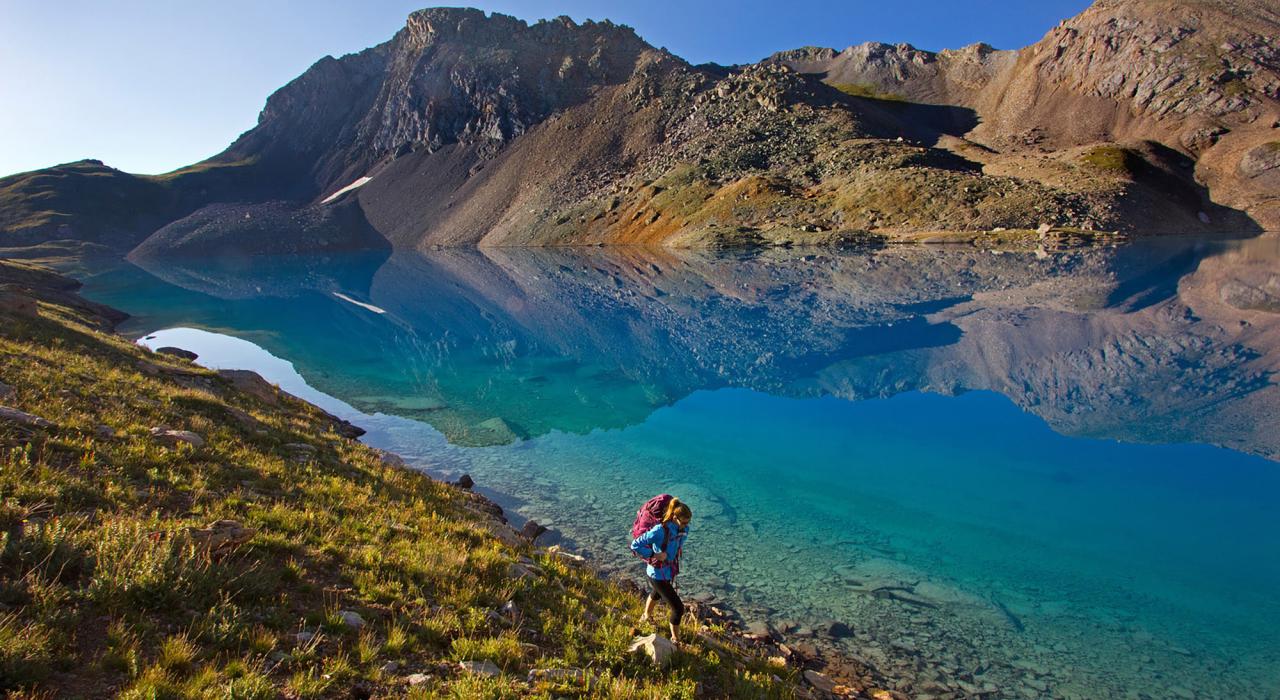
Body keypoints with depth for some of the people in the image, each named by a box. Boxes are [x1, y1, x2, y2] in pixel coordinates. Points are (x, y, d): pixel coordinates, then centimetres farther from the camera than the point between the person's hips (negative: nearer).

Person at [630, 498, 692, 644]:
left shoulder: (684, 530, -12)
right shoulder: (660, 531, -33)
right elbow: (635, 545, -30)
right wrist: (654, 555, -27)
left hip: (670, 571, 8)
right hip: (658, 575, -8)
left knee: (656, 594, 35)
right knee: (678, 608, -5)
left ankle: (646, 616, 65)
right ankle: (675, 639, 20)